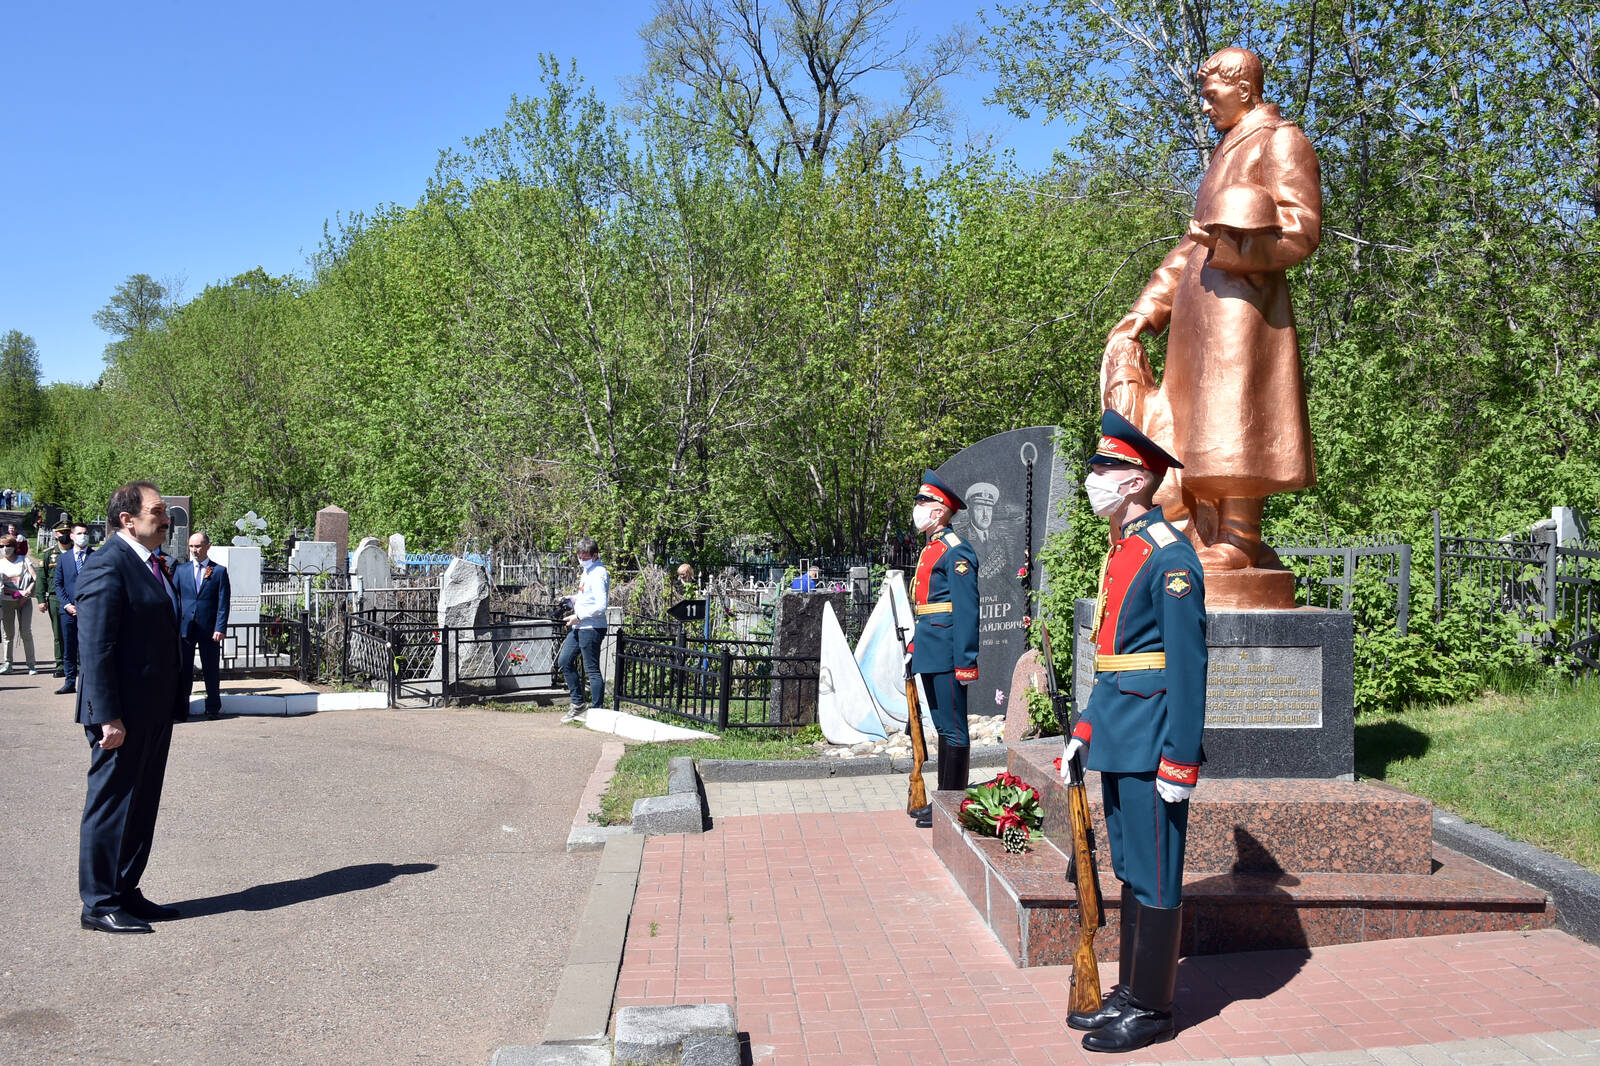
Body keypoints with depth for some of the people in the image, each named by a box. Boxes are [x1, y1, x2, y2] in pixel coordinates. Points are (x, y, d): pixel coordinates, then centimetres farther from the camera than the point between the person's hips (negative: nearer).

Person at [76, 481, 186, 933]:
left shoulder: (152, 564, 13)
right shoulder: (107, 566, -16)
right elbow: (95, 649, -20)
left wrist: (173, 700, 18)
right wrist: (108, 717, -23)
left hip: (154, 711, 9)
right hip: (122, 716, -9)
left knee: (141, 807, 16)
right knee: (110, 806, 2)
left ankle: (125, 892, 27)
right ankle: (99, 904, 13)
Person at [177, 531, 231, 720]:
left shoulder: (219, 571, 3)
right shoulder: (181, 570, 10)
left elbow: (223, 603, -1)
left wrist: (220, 628, -9)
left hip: (209, 628, -2)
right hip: (185, 627, 2)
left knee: (211, 669, 4)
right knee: (183, 669, 4)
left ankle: (213, 707, 14)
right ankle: (181, 708, 12)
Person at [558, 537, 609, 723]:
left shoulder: (599, 574, -15)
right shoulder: (588, 571, 16)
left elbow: (601, 605, -22)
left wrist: (579, 616, -18)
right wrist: (573, 600, 8)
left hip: (591, 628, -11)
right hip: (579, 627, 11)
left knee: (592, 670, -5)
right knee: (564, 661, 13)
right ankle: (579, 704, 23)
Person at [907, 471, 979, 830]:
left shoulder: (956, 551, -13)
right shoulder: (930, 550, 17)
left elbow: (967, 610, -18)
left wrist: (965, 662, -21)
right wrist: (917, 646, 22)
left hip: (946, 656, -10)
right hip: (930, 653, 10)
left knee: (953, 729, -2)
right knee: (942, 726, 16)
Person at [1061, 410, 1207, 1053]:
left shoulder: (1169, 557, -15)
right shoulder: (1120, 551, 14)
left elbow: (1187, 667, -18)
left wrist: (1180, 762, -19)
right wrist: (1085, 731, 16)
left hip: (1151, 744, -9)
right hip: (1118, 737, 9)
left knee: (1155, 878, 2)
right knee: (1129, 871, 17)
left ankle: (1151, 1011, 14)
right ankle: (1129, 992, 29)